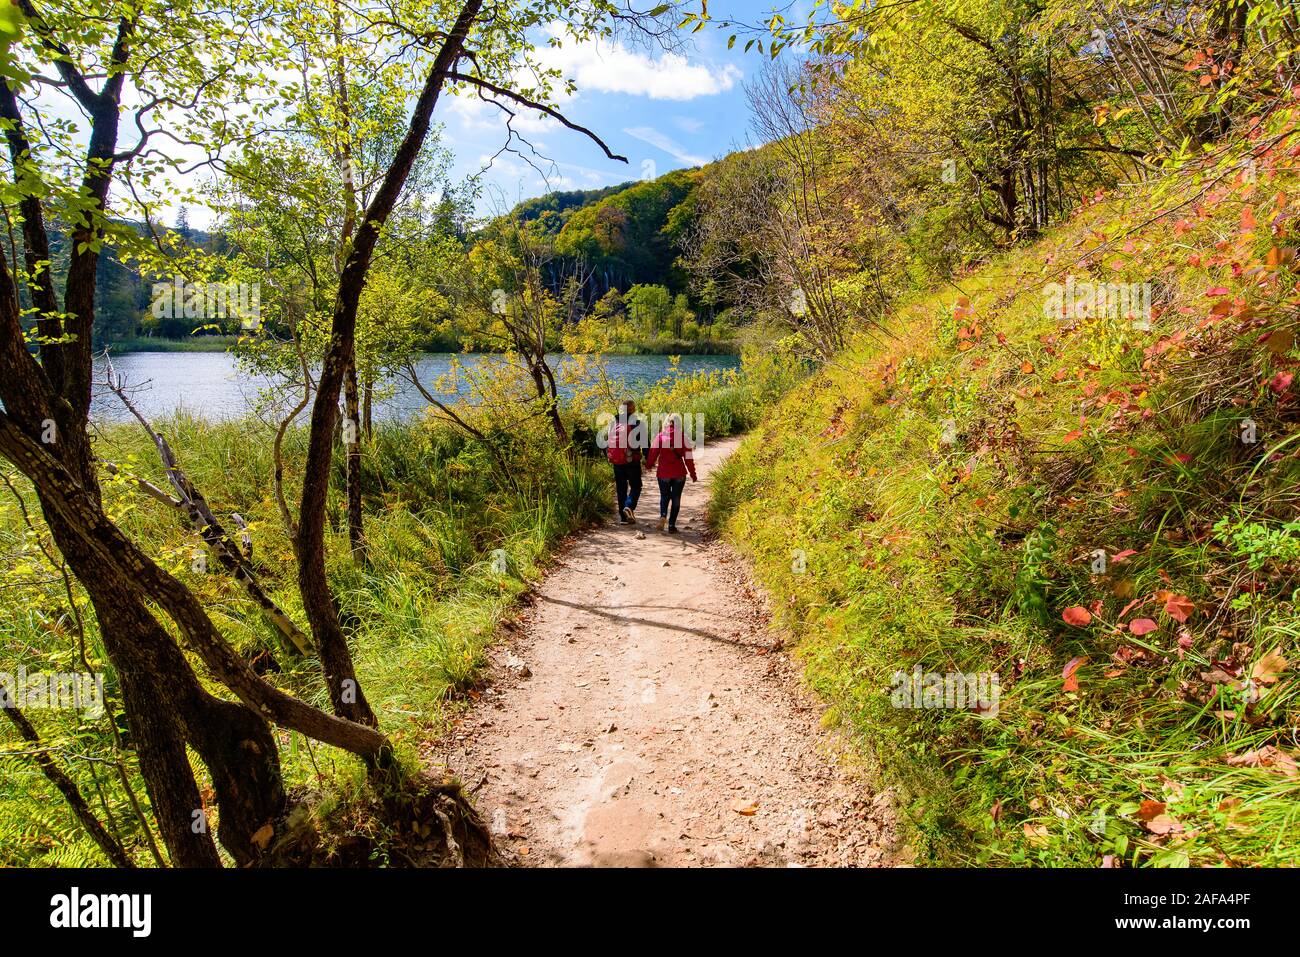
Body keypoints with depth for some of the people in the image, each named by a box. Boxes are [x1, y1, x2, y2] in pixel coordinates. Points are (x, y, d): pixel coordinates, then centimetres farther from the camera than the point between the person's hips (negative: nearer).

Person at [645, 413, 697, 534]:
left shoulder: (660, 437, -5)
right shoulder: (683, 438, -5)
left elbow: (653, 453, -3)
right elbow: (688, 457, -3)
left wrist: (649, 465, 17)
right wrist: (693, 474, 5)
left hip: (663, 473, 0)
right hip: (679, 473, 0)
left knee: (664, 496, 18)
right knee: (676, 498, 10)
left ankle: (663, 515, -9)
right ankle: (672, 525, 8)